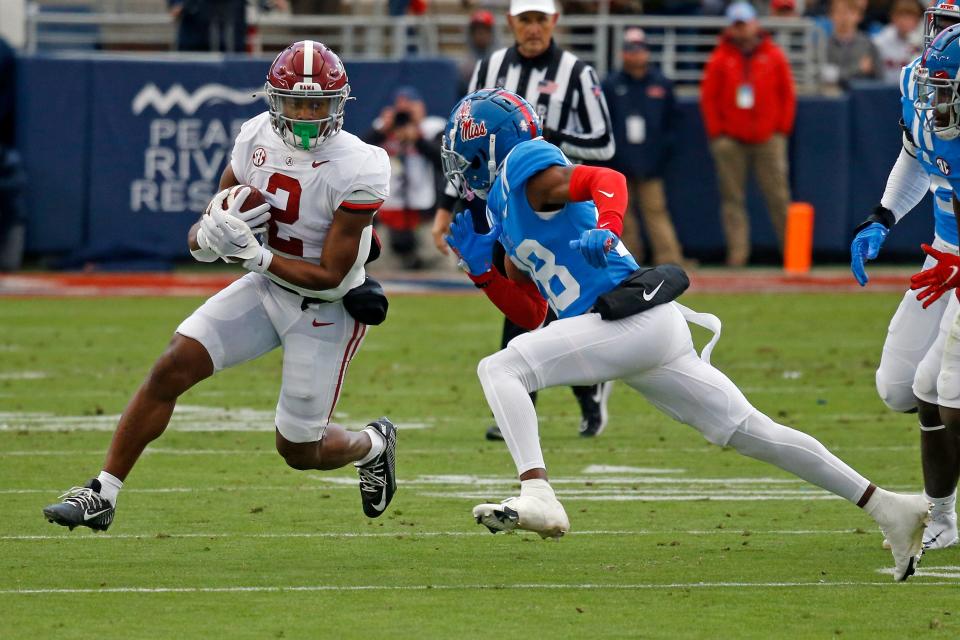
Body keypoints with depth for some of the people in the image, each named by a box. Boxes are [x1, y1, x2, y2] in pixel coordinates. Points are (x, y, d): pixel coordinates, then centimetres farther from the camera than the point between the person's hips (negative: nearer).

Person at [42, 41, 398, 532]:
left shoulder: (356, 170, -25)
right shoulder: (258, 140, -9)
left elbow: (329, 277, -21)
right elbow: (199, 242, -2)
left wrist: (252, 253, -28)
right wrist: (210, 234, -26)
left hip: (328, 307, -5)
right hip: (267, 287, 5)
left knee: (298, 450, 3)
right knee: (171, 368, -13)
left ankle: (373, 445, 38)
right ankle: (102, 495, -7)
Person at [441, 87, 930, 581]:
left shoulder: (522, 165, -1)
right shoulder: (501, 211, 27)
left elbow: (607, 180, -19)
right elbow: (530, 313, 29)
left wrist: (605, 230, -37)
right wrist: (480, 267, 19)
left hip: (636, 314, -10)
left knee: (499, 369, -15)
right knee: (749, 433, 10)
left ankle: (536, 496, -31)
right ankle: (887, 507, 10)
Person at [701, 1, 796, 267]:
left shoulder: (774, 56, 6)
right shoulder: (720, 59, 4)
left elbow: (787, 94, 10)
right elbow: (708, 97, 4)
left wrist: (782, 129, 2)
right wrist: (717, 133, -3)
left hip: (768, 137, 0)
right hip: (731, 140, 0)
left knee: (778, 195, -2)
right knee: (732, 197, -4)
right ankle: (737, 252, -5)